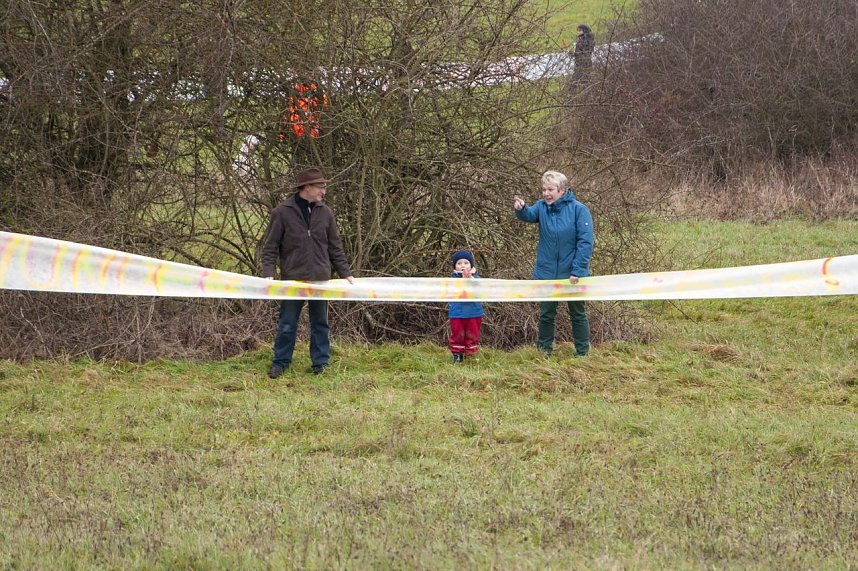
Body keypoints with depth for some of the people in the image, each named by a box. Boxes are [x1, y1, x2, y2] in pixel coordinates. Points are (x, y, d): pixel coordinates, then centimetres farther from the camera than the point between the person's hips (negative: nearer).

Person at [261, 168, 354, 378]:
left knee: (320, 324, 9)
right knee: (287, 325, 4)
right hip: (292, 279, -3)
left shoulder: (325, 212, 5)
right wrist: (268, 274, -14)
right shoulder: (283, 212, -5)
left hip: (320, 279, 3)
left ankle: (321, 363, 18)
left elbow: (335, 247, 12)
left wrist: (346, 273, 8)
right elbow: (270, 247, -3)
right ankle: (280, 363, 15)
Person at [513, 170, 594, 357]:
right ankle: (544, 353, 24)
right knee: (546, 314, 12)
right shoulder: (542, 207, -2)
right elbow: (530, 215, -24)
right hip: (546, 274, 3)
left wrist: (577, 271, -20)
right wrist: (521, 209, -47)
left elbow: (585, 242, -15)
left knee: (578, 314, 10)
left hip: (573, 275, -3)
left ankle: (582, 353, 21)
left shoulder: (578, 210, -13)